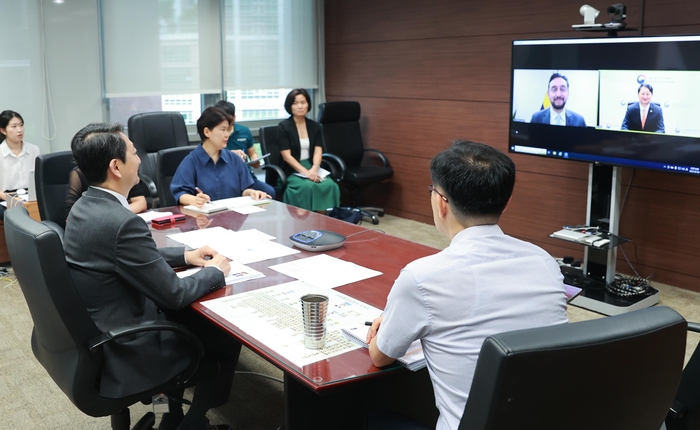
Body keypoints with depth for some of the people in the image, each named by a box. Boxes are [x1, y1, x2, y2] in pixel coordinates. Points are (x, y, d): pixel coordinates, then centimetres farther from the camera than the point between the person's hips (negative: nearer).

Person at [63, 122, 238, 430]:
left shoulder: (87, 206, 0)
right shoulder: (121, 222, -29)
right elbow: (174, 294, -22)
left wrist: (186, 255, 9)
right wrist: (216, 271, -5)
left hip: (94, 335, 9)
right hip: (123, 352, -9)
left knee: (194, 315, 24)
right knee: (227, 338, 9)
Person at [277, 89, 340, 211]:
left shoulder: (315, 126, 10)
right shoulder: (283, 127, -3)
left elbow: (318, 151, 0)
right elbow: (286, 156, -10)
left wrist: (314, 169, -21)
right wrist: (305, 172, -23)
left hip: (312, 168, 4)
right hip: (292, 171, -4)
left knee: (330, 185, -26)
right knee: (308, 186, -35)